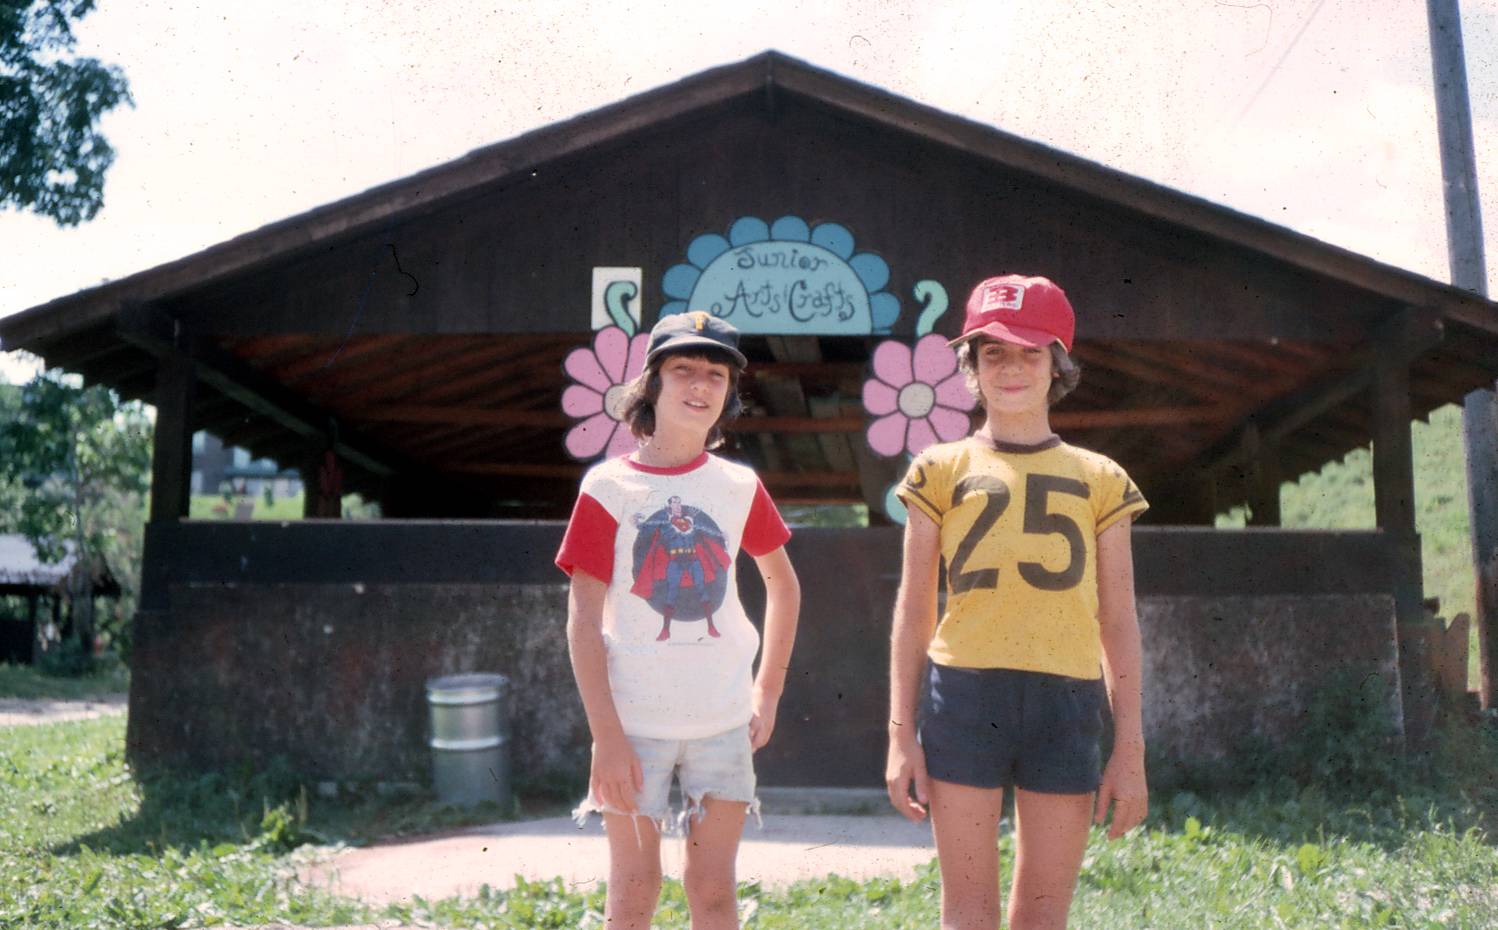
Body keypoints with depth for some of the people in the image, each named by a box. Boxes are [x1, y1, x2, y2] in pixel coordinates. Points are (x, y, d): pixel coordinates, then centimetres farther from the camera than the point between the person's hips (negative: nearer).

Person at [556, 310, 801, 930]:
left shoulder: (739, 487, 3)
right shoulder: (609, 488, -6)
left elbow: (782, 583, 16)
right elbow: (584, 622, -8)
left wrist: (768, 693, 10)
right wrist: (607, 737, -12)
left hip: (723, 721, 3)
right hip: (635, 722, -2)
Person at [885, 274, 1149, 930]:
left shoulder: (1100, 480, 10)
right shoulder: (942, 470, 8)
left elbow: (1118, 622, 10)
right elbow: (913, 611, 8)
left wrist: (1130, 751, 5)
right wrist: (901, 735, 2)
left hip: (1066, 703, 1)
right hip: (966, 694, -1)